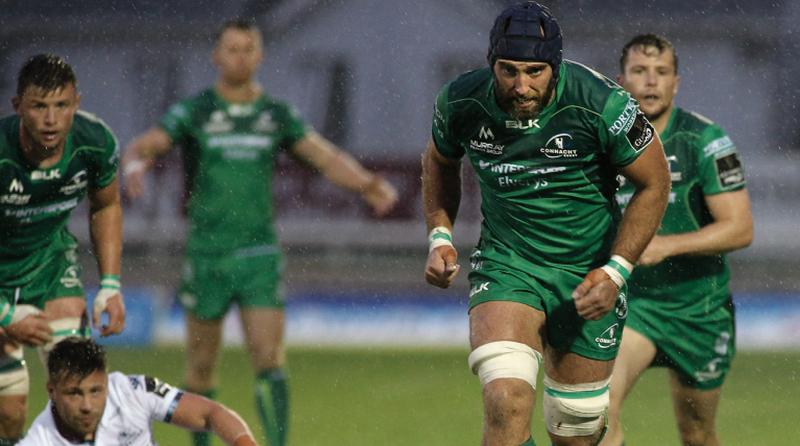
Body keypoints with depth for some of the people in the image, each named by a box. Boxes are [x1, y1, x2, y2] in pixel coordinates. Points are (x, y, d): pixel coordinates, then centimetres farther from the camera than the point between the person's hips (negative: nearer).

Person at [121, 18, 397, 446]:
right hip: (207, 254, -1)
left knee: (270, 360, -11)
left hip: (259, 255, 1)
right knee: (201, 366, 8)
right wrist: (135, 167, -37)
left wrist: (367, 183, -18)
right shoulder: (194, 111, -2)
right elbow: (142, 148, -12)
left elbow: (328, 158, 1)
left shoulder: (277, 114, 6)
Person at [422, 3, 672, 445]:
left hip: (587, 273, 0)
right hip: (504, 263, 0)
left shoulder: (601, 105, -20)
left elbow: (653, 183, -6)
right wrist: (440, 237, 1)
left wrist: (616, 272, -12)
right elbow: (439, 160, 13)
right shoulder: (462, 102, -12)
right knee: (506, 402, -24)